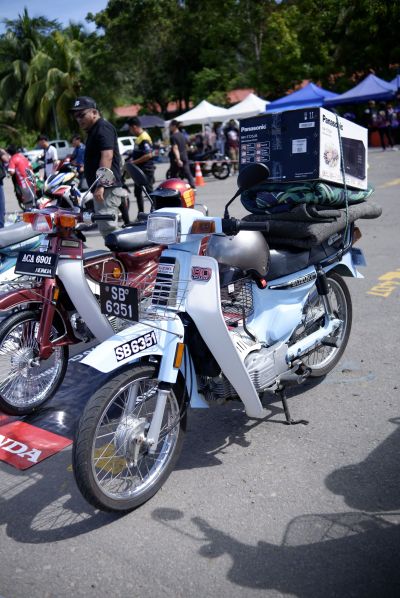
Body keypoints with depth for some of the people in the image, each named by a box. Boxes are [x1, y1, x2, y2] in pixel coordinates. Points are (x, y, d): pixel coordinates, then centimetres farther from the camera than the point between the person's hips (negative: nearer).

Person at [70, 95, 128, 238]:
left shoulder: (103, 128, -9)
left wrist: (101, 185, -30)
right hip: (102, 188, 11)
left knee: (107, 226, -19)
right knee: (105, 227, 10)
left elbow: (107, 156, -22)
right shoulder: (94, 130, 24)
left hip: (107, 188, -11)